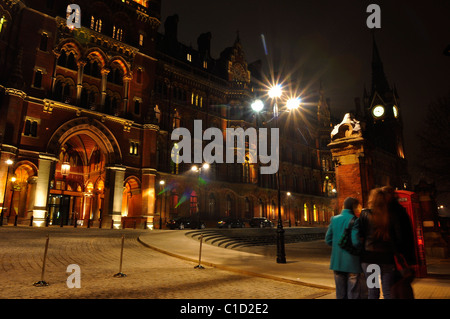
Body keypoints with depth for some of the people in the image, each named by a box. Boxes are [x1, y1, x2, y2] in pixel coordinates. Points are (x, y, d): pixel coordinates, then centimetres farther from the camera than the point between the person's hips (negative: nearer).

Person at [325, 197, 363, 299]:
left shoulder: (334, 219, 4)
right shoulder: (354, 220, -13)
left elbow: (328, 240, 4)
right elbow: (355, 242, -20)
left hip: (337, 262, 5)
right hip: (352, 263, -5)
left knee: (340, 293, 15)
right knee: (353, 293, 6)